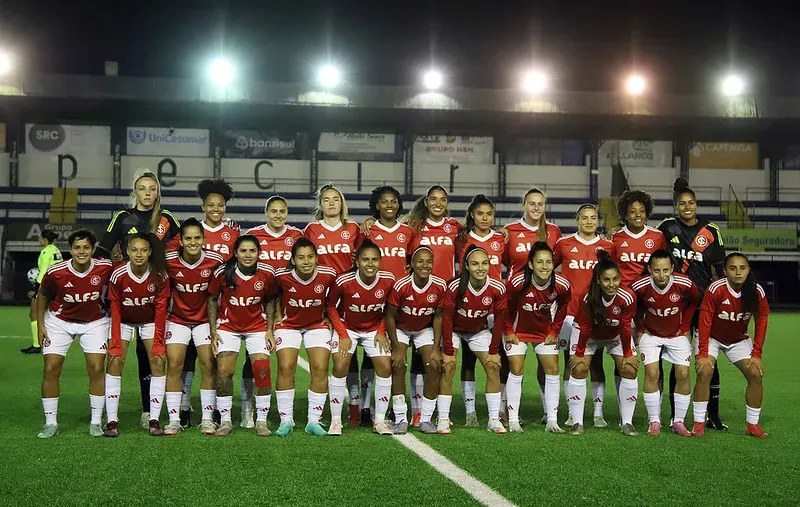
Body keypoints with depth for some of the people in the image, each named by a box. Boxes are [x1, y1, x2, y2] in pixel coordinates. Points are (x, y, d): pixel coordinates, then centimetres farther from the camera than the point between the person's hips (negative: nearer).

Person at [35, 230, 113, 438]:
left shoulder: (105, 267, -21)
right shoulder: (55, 272, -21)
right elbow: (42, 296, -1)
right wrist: (41, 325, -3)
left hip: (94, 321, 0)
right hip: (59, 321, 0)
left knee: (97, 369, -10)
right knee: (51, 370, -7)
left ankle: (95, 422, 2)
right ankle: (51, 423, 6)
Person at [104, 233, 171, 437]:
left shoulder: (160, 276, -22)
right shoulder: (118, 275, -23)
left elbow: (161, 310, -15)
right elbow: (115, 311, -17)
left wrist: (158, 342, -19)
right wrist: (116, 343, -21)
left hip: (150, 321, 1)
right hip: (124, 321, 0)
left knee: (159, 362, -13)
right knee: (114, 362, -14)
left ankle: (154, 420, -7)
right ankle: (111, 420, -10)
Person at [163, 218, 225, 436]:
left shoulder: (215, 260, -15)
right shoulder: (169, 261, -16)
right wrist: (162, 313, 0)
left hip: (205, 318, 0)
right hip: (177, 319, 0)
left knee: (209, 366, -4)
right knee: (174, 365, -7)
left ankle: (207, 419, 7)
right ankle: (174, 420, 3)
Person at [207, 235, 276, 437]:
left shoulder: (267, 273, -12)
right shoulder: (222, 273, -14)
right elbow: (212, 299, 0)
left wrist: (269, 330, -1)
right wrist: (213, 331, -4)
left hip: (257, 326, 0)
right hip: (228, 325, 0)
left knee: (262, 369, -12)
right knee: (224, 370, -10)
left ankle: (261, 421, 1)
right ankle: (225, 420, 4)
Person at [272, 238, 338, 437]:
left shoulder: (328, 275, -20)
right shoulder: (282, 276, -20)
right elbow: (274, 296, 3)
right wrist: (277, 316, 1)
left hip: (317, 325, 1)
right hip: (289, 325, 0)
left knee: (320, 369, -10)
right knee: (285, 368, -12)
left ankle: (314, 421, 2)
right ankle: (286, 420, 1)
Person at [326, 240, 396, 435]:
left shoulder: (388, 280, -18)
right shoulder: (343, 281, -25)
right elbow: (331, 306, -8)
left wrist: (382, 331, -7)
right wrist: (343, 335, -13)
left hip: (374, 329, 2)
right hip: (347, 327, -2)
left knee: (385, 367, -9)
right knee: (340, 367, -16)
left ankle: (380, 420, 3)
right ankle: (335, 420, -3)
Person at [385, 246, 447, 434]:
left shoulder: (440, 286, -22)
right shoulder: (401, 286, -28)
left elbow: (438, 317, -9)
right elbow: (389, 316, -17)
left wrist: (436, 348, -11)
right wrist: (396, 348, -17)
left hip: (425, 329, 2)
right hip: (401, 328, -2)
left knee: (434, 366, -12)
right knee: (398, 366, -18)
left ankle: (425, 419, 0)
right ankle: (400, 419, -9)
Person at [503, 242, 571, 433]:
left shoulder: (562, 286, -22)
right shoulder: (516, 283, -31)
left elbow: (562, 308, 0)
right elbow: (506, 306, -12)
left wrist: (554, 331, 0)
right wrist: (508, 330, -7)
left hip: (544, 330, 3)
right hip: (518, 330, -3)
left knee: (553, 371, -1)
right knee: (516, 371, -5)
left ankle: (552, 421, 6)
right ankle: (513, 420, 2)